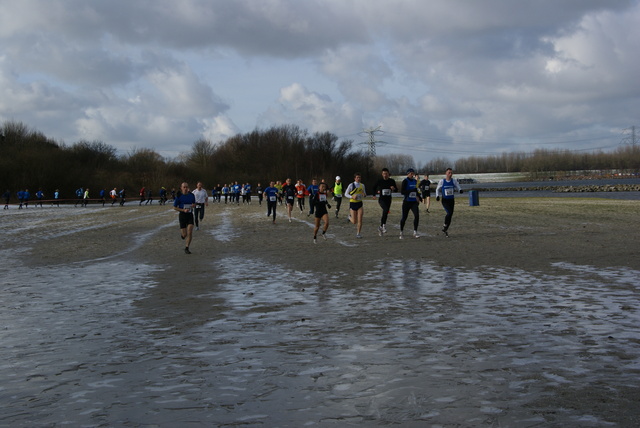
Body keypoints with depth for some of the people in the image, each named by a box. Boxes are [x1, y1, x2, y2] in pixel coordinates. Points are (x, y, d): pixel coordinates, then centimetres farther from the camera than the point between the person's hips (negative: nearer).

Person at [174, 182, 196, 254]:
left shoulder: (192, 195, 0)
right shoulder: (178, 196, -9)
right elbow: (175, 207, -2)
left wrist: (193, 205, -7)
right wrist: (183, 210, -17)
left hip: (190, 215, 2)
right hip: (182, 215, -2)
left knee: (190, 233, -12)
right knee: (184, 234, 0)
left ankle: (186, 248, 0)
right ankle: (182, 233, 39)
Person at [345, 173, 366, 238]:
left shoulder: (362, 185, 5)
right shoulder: (351, 185, -7)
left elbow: (364, 193, 16)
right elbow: (346, 194, -2)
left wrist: (364, 195, -9)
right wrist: (352, 197, -20)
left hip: (359, 203, 3)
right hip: (353, 203, -3)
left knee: (360, 220, -7)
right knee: (354, 222, 2)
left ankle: (358, 233, 4)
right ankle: (350, 217, 37)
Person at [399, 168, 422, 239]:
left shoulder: (415, 181, 11)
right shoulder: (405, 181, -9)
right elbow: (402, 191, -17)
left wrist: (418, 197, 19)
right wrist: (412, 190, -24)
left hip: (414, 202, 4)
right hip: (407, 202, -4)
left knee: (417, 215, -15)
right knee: (404, 218, 4)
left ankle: (415, 232, -10)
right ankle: (401, 232, 23)